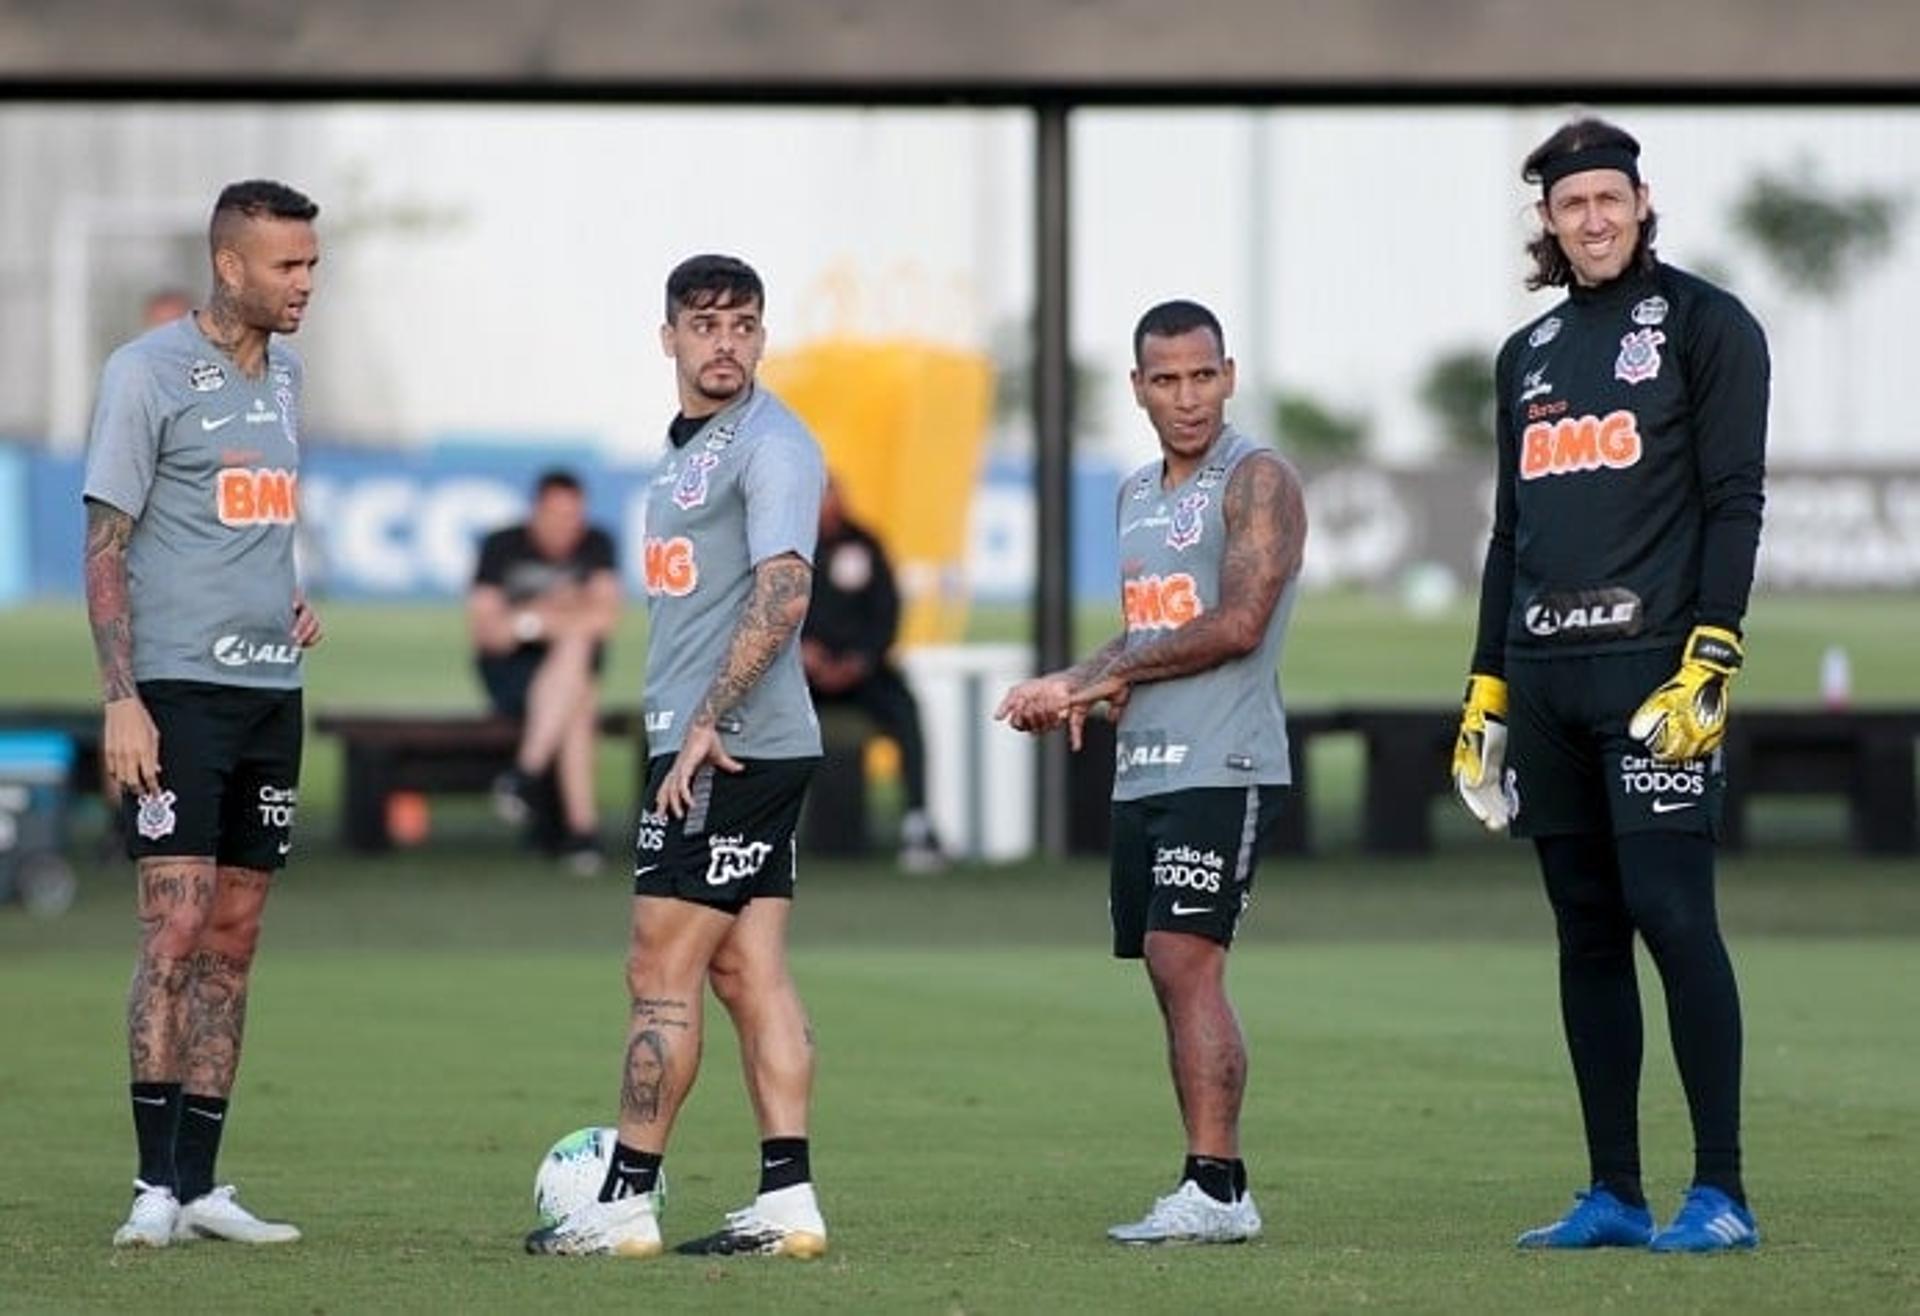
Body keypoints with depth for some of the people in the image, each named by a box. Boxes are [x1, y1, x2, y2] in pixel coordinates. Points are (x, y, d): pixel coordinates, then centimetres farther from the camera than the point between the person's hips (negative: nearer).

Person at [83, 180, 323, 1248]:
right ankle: (157, 1189, -10)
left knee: (234, 942, 7)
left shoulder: (286, 372, 14)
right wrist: (121, 697, -16)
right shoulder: (149, 371, -8)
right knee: (177, 929, -12)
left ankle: (200, 1185, 10)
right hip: (178, 688, -7)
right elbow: (106, 546, -9)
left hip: (272, 688, 7)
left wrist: (294, 600, 9)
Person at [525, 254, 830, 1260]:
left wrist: (705, 725, -22)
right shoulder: (684, 445, 19)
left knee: (662, 972, -6)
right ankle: (788, 1204, 5)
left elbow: (782, 594, -21)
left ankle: (627, 1202, -3)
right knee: (747, 974, 6)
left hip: (729, 750, -10)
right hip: (703, 744, 10)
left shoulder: (771, 445, -11)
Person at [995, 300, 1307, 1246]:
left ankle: (1214, 1190, -17)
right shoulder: (1137, 495, 20)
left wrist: (1091, 678, -11)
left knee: (1186, 964, -15)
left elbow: (1236, 625, -16)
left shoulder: (1256, 481, -6)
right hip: (1143, 771, 8)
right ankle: (1217, 1190, 8)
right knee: (1173, 978, 6)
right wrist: (1089, 689, 3)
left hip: (1223, 768, -8)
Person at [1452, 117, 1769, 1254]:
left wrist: (1708, 664, -15)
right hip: (1544, 673, 7)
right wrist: (1487, 690, 18)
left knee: (1672, 915, -12)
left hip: (1654, 663, -7)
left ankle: (1722, 1193, -11)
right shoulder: (1529, 354, 21)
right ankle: (1614, 1196, 9)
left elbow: (1735, 502, -6)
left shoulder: (1705, 325, 2)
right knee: (1586, 933, 6)